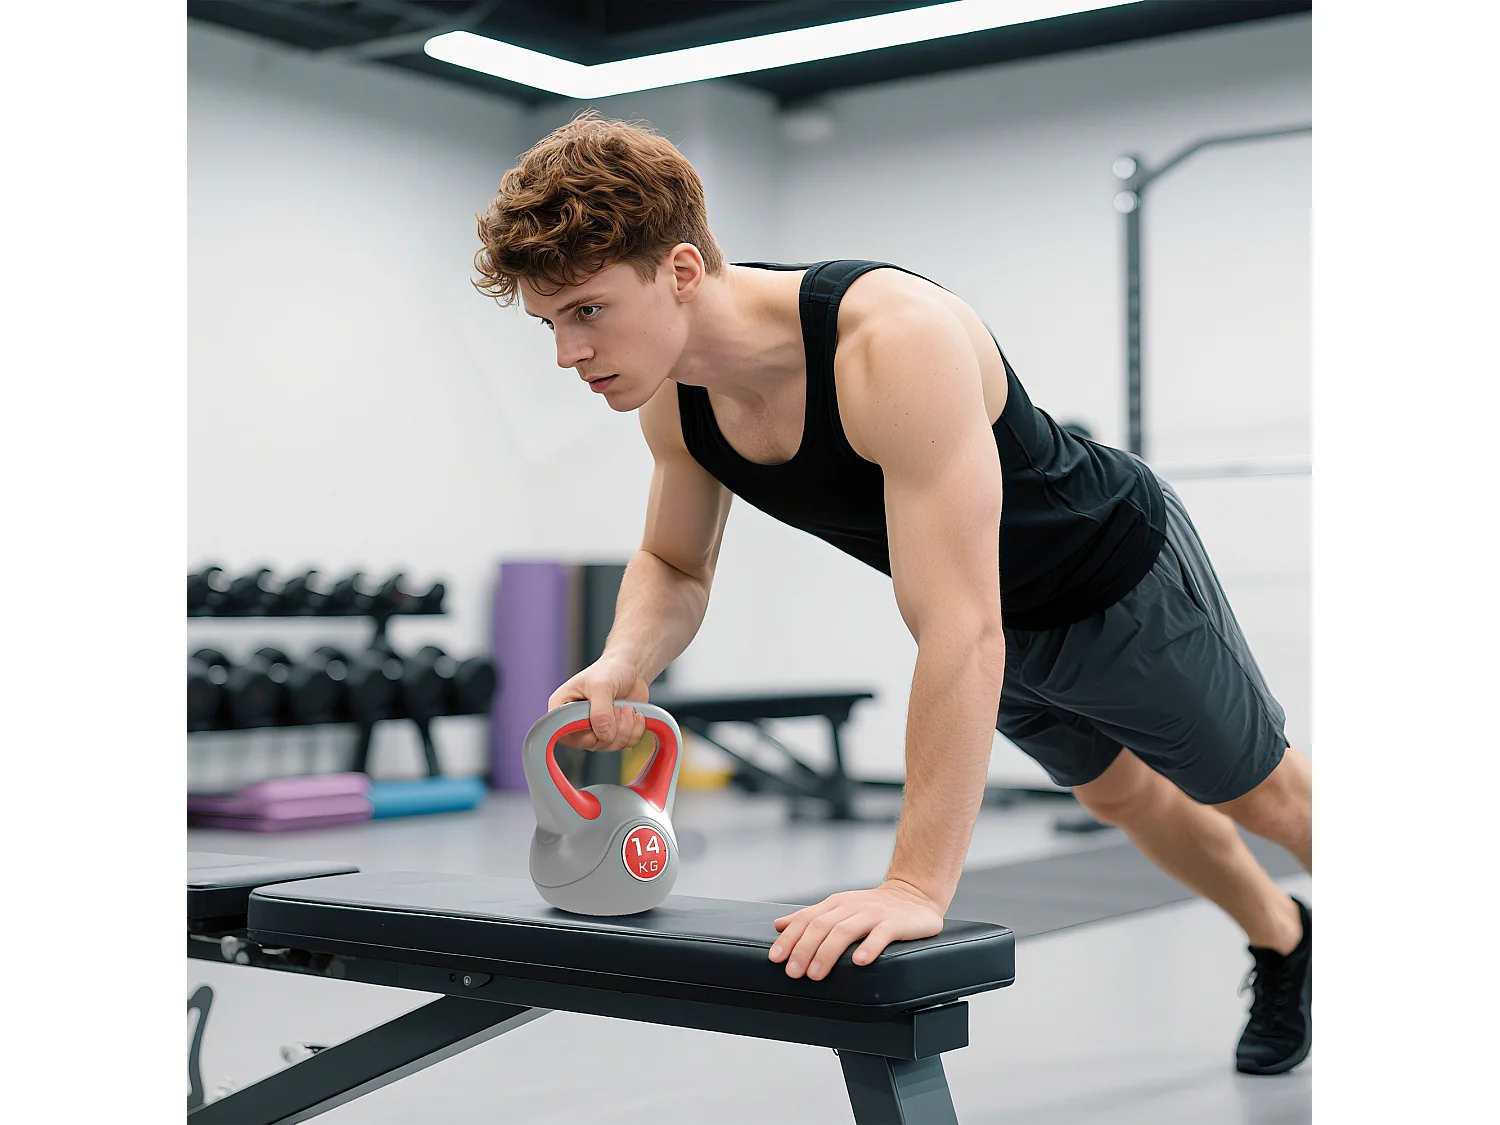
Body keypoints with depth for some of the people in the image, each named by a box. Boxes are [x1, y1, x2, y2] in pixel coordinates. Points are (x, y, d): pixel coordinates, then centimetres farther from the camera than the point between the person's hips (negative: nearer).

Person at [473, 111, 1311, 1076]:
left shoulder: (897, 343, -45)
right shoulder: (674, 395, -21)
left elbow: (960, 631, -48)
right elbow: (675, 568, -4)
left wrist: (918, 886, -50)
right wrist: (623, 667, -27)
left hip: (1125, 578, -7)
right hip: (1009, 618, 7)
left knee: (1258, 793, 15)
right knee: (1119, 793, 28)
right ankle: (1281, 941, 56)